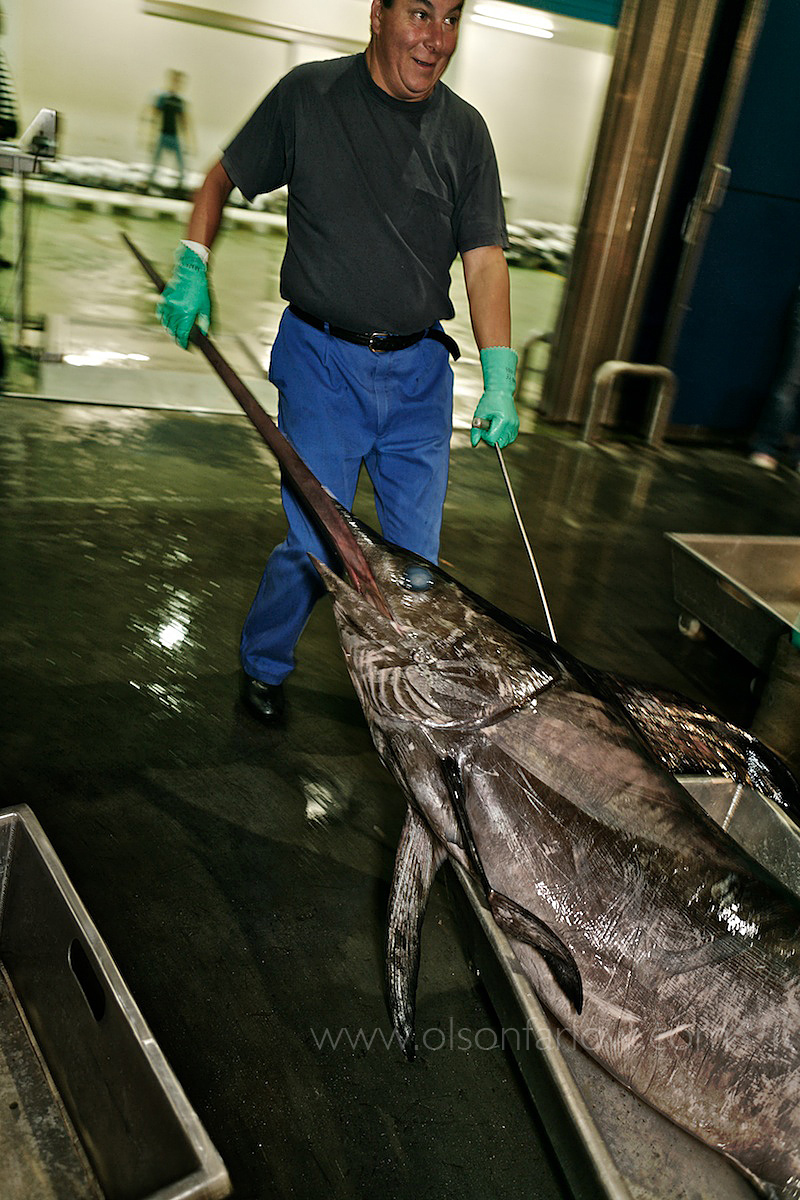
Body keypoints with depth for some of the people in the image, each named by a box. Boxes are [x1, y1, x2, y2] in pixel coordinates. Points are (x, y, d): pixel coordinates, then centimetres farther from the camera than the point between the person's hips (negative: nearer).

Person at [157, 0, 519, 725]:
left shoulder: (464, 130, 5)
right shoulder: (308, 95, 1)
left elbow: (484, 256, -1)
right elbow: (224, 177, 13)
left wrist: (499, 377, -12)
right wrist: (193, 268, -3)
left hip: (420, 368, 3)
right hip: (322, 362, -2)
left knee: (416, 554, 5)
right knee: (315, 545, -4)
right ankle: (263, 665, 25)